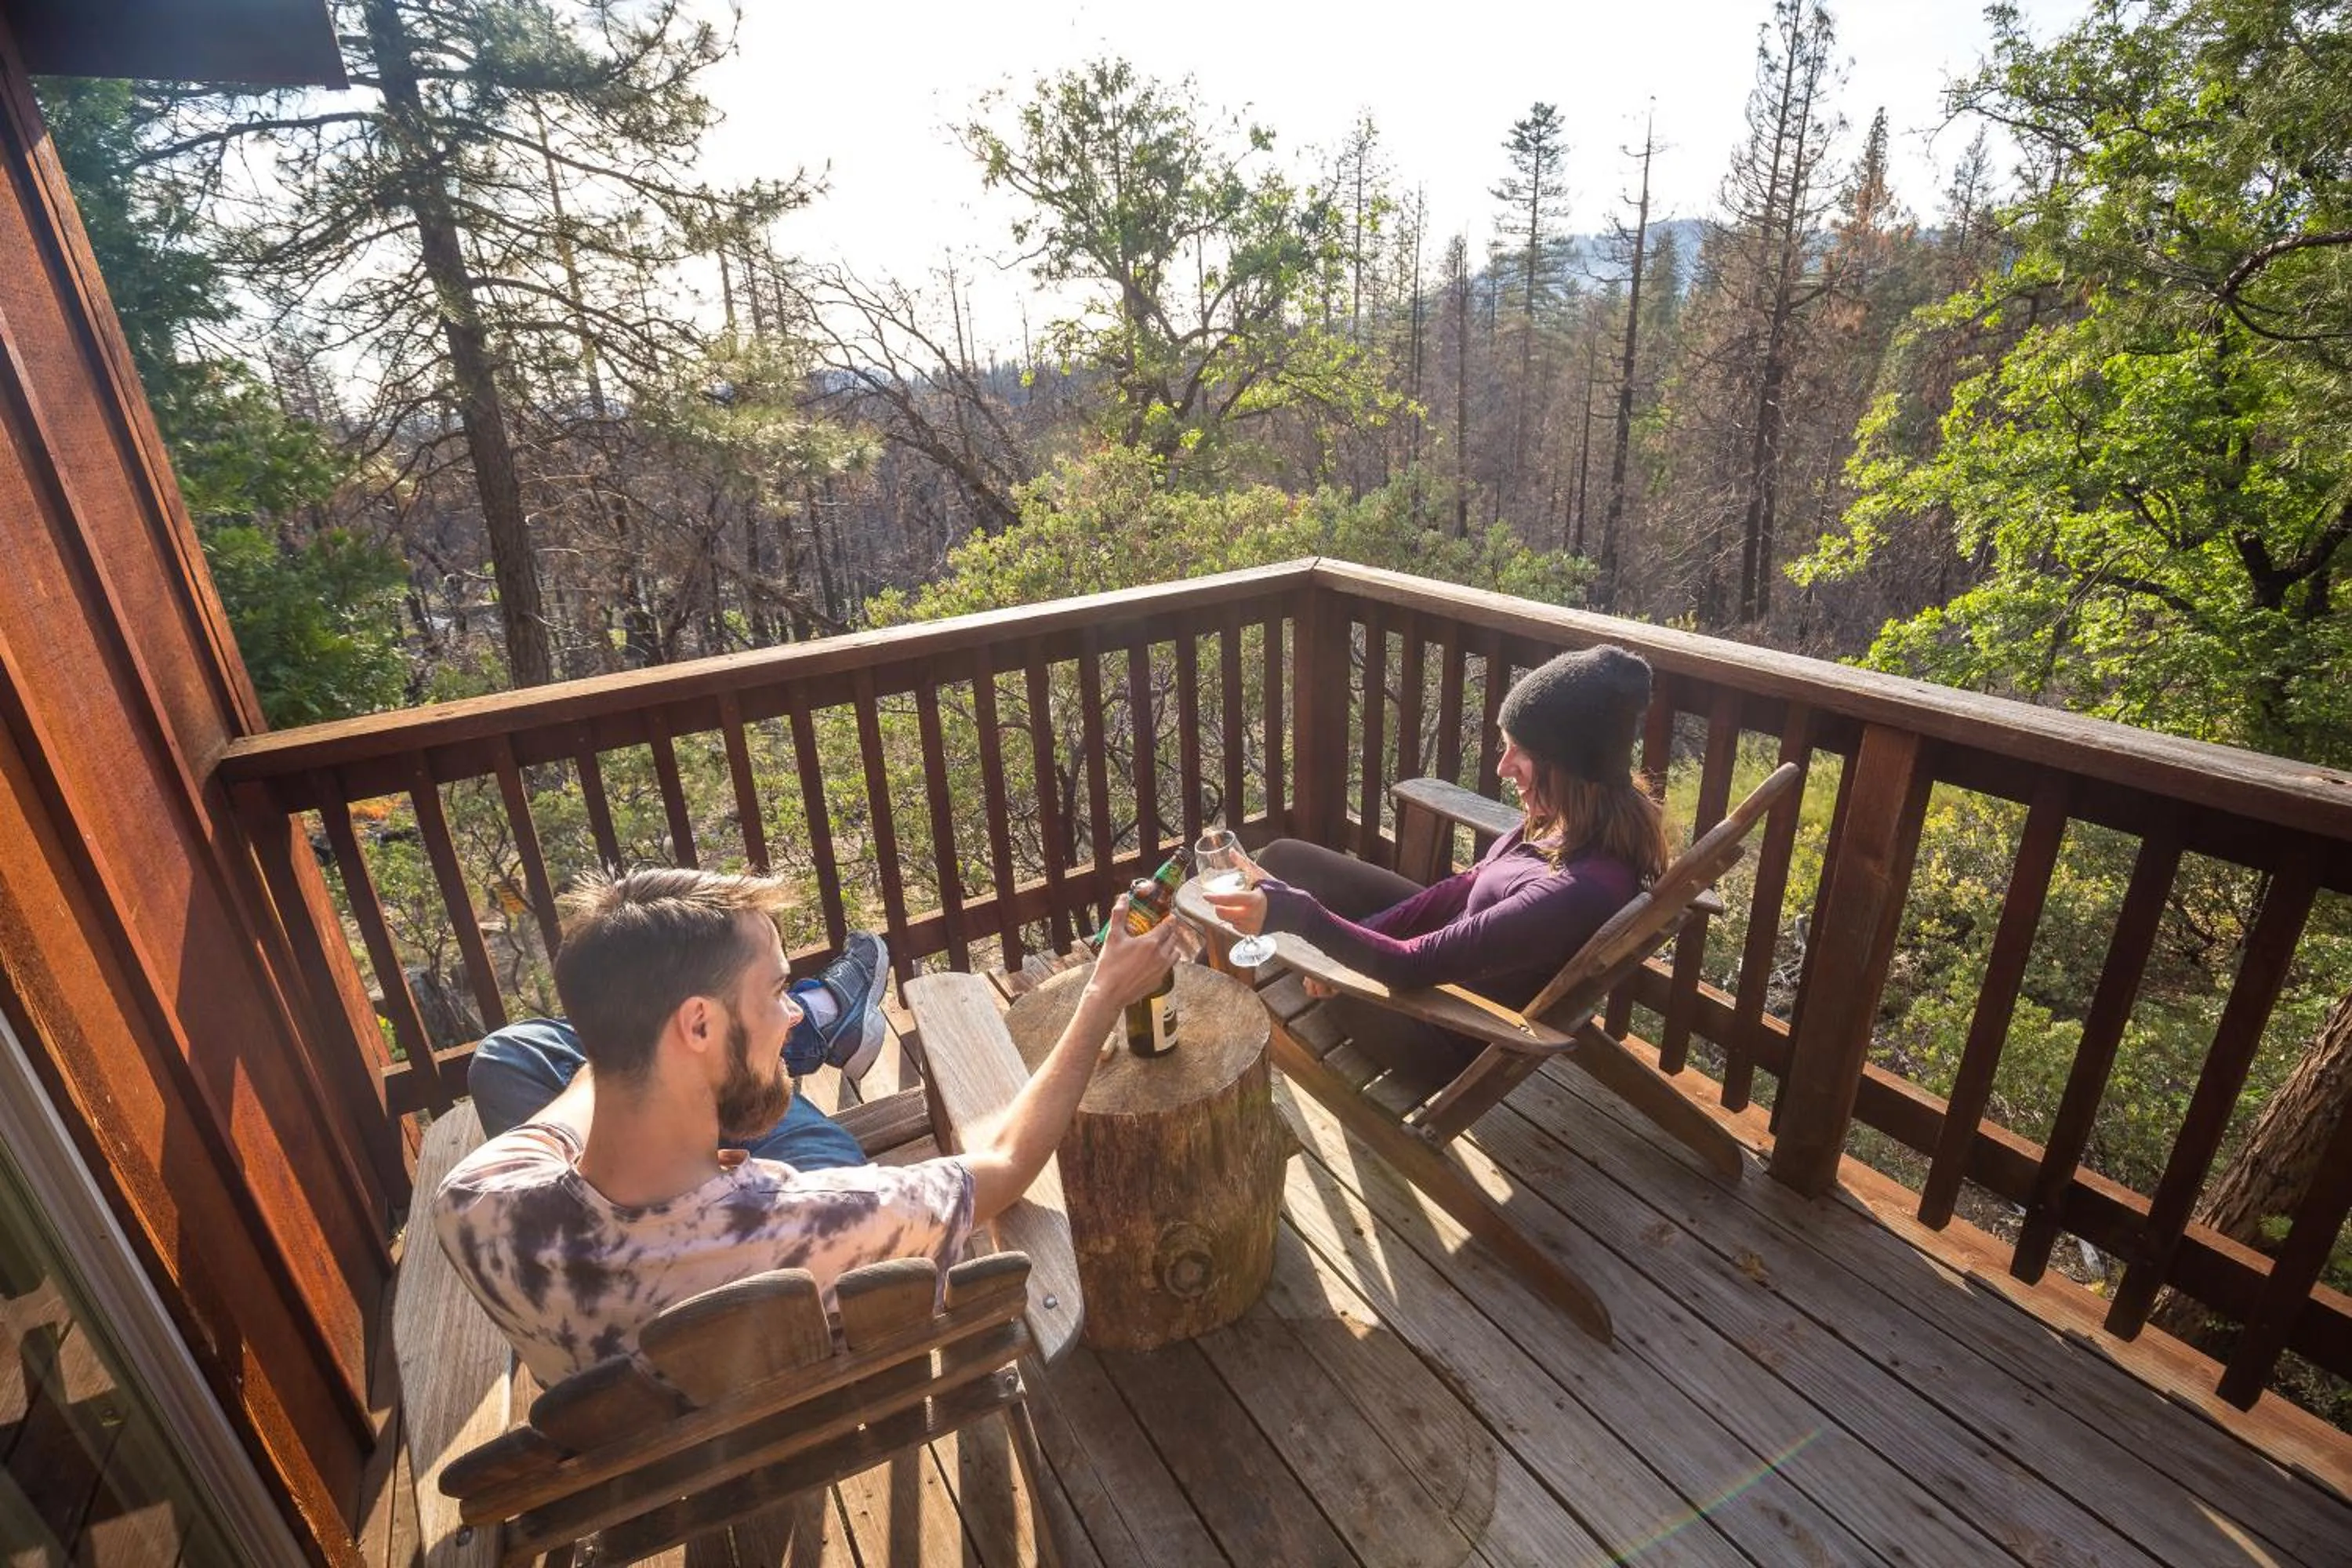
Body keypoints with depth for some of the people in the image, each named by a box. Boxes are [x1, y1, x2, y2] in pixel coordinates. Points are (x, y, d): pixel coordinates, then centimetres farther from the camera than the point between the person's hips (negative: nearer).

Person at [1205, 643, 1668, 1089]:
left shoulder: (1577, 893, -38)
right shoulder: (1587, 816, -13)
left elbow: (1415, 965, -33)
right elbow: (1471, 884, -2)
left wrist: (1296, 914, -38)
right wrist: (1351, 942, -4)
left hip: (1455, 1034, -7)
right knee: (1283, 859, 7)